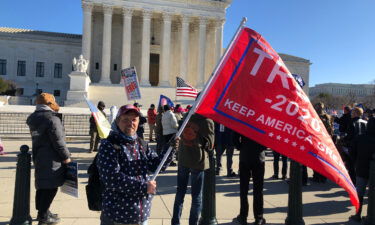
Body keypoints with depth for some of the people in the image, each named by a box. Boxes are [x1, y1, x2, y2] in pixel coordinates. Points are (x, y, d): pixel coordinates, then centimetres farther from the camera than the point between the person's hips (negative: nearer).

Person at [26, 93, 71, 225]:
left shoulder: (33, 119, 11)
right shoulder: (52, 119, -17)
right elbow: (58, 141, -19)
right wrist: (66, 156, -10)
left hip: (38, 157, 10)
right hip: (51, 160, -9)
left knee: (42, 186, 18)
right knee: (50, 187, -1)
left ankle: (42, 212, 30)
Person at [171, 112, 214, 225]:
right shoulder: (207, 121, -12)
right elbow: (209, 145, -7)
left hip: (182, 158, 5)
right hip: (198, 160, -5)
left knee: (180, 192, 16)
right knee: (196, 195, 8)